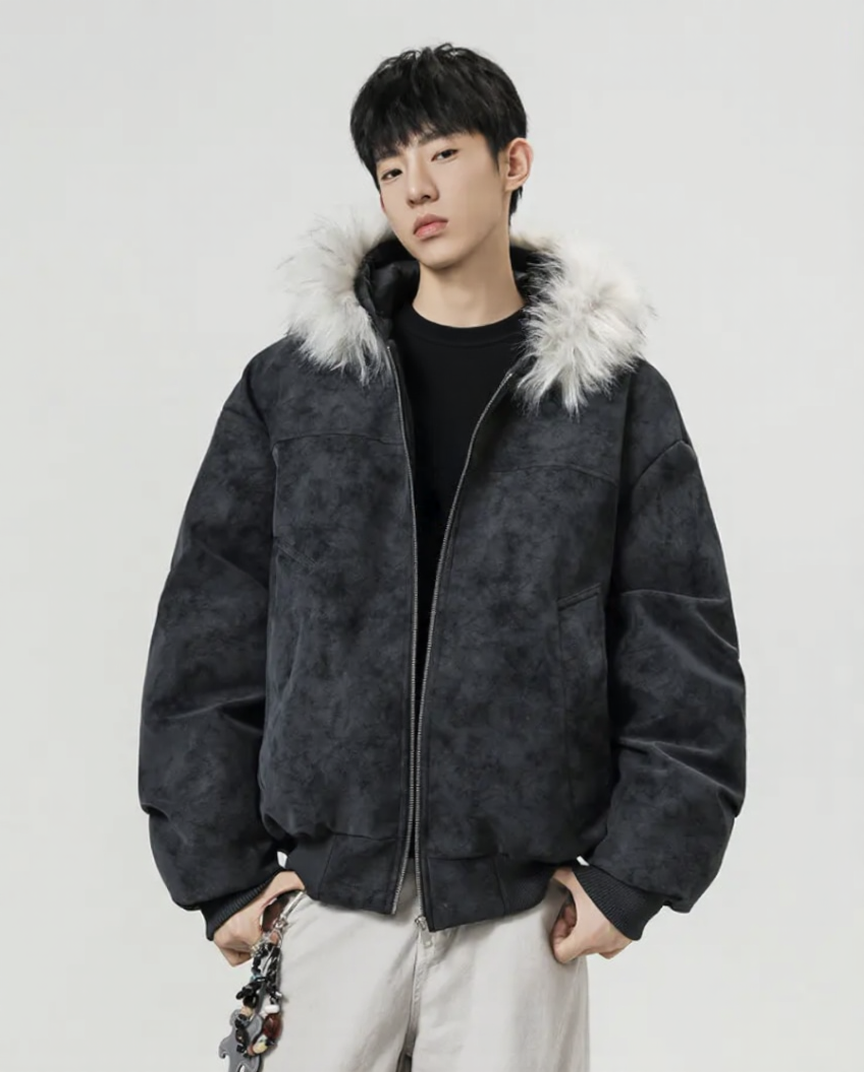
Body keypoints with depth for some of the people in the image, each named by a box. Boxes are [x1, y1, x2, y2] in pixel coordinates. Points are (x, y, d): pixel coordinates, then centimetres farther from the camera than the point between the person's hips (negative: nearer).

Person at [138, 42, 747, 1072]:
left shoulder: (618, 397, 2)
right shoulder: (288, 388, 4)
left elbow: (685, 656, 3)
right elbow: (206, 640, 4)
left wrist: (632, 872, -3)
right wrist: (221, 870, 0)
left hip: (517, 907, 0)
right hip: (329, 888, 1)